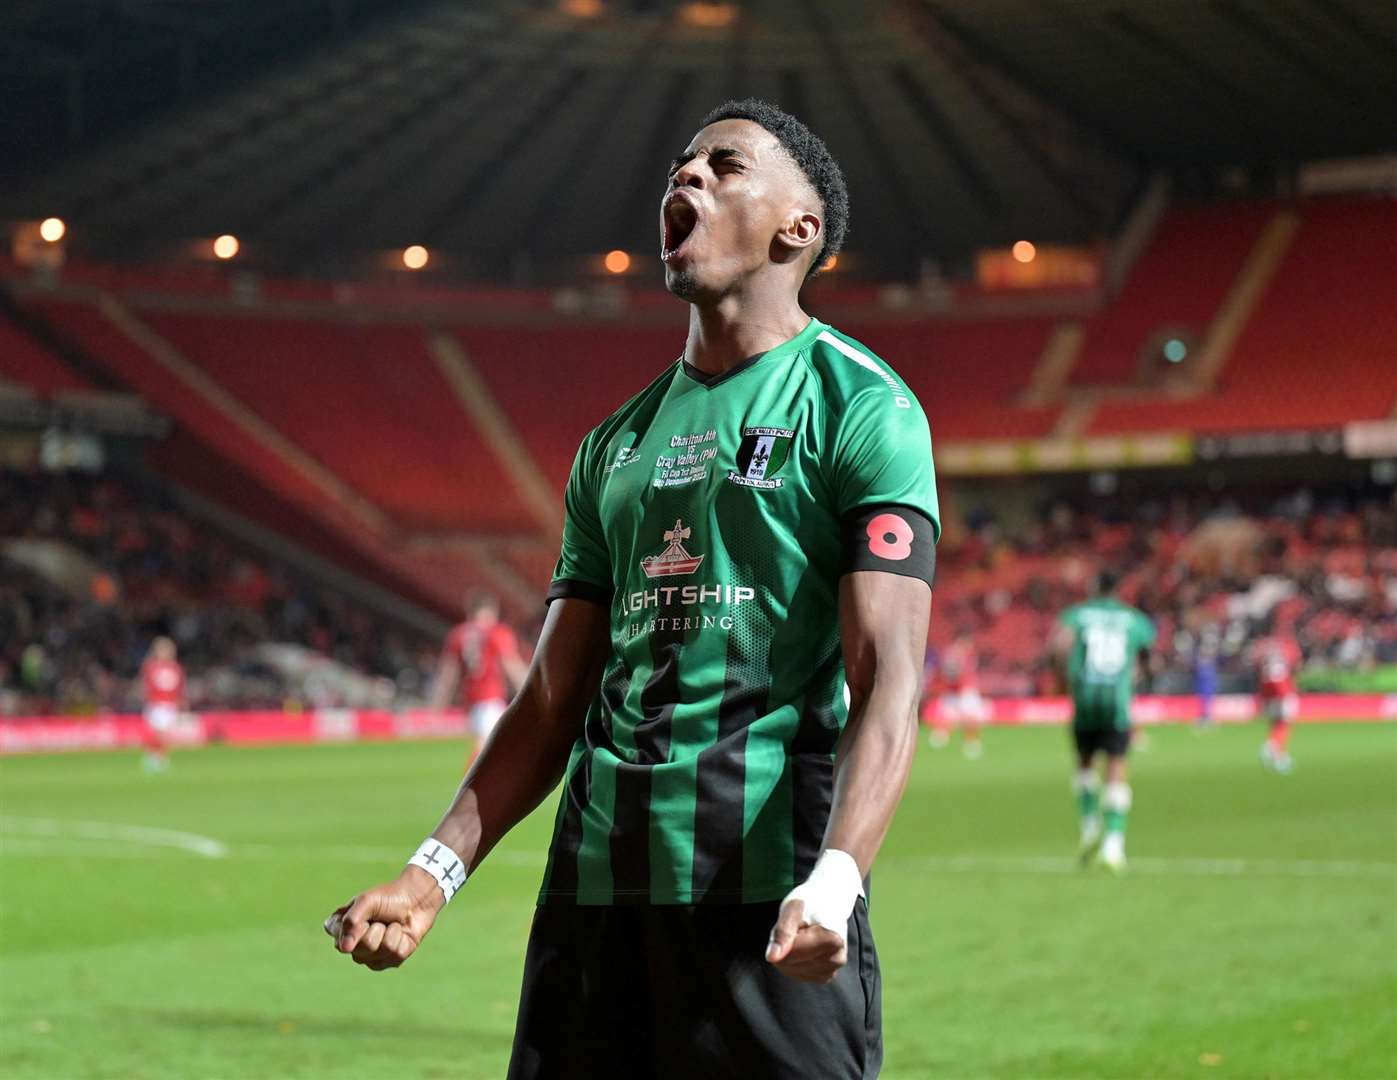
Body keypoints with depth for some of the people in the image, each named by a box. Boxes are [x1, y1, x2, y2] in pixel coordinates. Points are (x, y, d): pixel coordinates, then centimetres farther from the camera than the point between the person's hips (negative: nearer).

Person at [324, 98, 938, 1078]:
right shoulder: (616, 443, 18)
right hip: (595, 885, 6)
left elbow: (889, 678, -12)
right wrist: (439, 869, 7)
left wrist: (835, 878, -26)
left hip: (766, 891, -6)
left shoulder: (861, 407, -2)